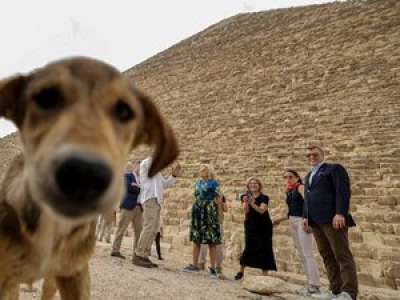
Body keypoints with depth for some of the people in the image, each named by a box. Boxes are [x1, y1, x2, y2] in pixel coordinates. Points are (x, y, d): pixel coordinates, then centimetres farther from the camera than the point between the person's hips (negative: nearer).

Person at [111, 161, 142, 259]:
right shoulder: (127, 175, 5)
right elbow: (128, 187, -12)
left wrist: (136, 186, -4)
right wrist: (140, 188, -5)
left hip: (138, 207, 6)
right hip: (128, 206, -6)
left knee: (139, 231, 2)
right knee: (121, 229, -3)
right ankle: (115, 250, 4)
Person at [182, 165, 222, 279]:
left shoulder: (213, 183, -1)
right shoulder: (197, 183, 15)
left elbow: (218, 200, -3)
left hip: (209, 213, -6)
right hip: (197, 212, 6)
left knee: (211, 241, -4)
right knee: (196, 239, 7)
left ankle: (212, 267, 1)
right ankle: (194, 264, 15)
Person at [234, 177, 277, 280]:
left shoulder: (264, 198, -2)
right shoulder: (246, 197, 4)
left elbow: (261, 210, -18)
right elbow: (246, 211, -10)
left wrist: (253, 203, -34)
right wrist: (246, 202, -28)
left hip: (263, 227, -1)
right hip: (250, 226, 1)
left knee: (264, 249, -1)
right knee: (249, 248, -3)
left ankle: (265, 273, 8)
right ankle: (241, 271, 14)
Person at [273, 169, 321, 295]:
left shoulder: (301, 187, -4)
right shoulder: (289, 191, 19)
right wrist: (280, 220, 24)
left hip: (302, 221, -9)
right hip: (292, 222, 9)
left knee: (307, 253, -11)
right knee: (301, 254, 9)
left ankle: (315, 286, -8)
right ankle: (311, 283, 15)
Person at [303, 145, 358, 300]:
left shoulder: (334, 168, 3)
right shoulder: (309, 176, 26)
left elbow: (343, 191, -9)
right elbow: (306, 198, 23)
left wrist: (340, 213, -20)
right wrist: (305, 216, 10)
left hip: (333, 219, -7)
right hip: (316, 222, 7)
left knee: (342, 255, -6)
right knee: (327, 256, 6)